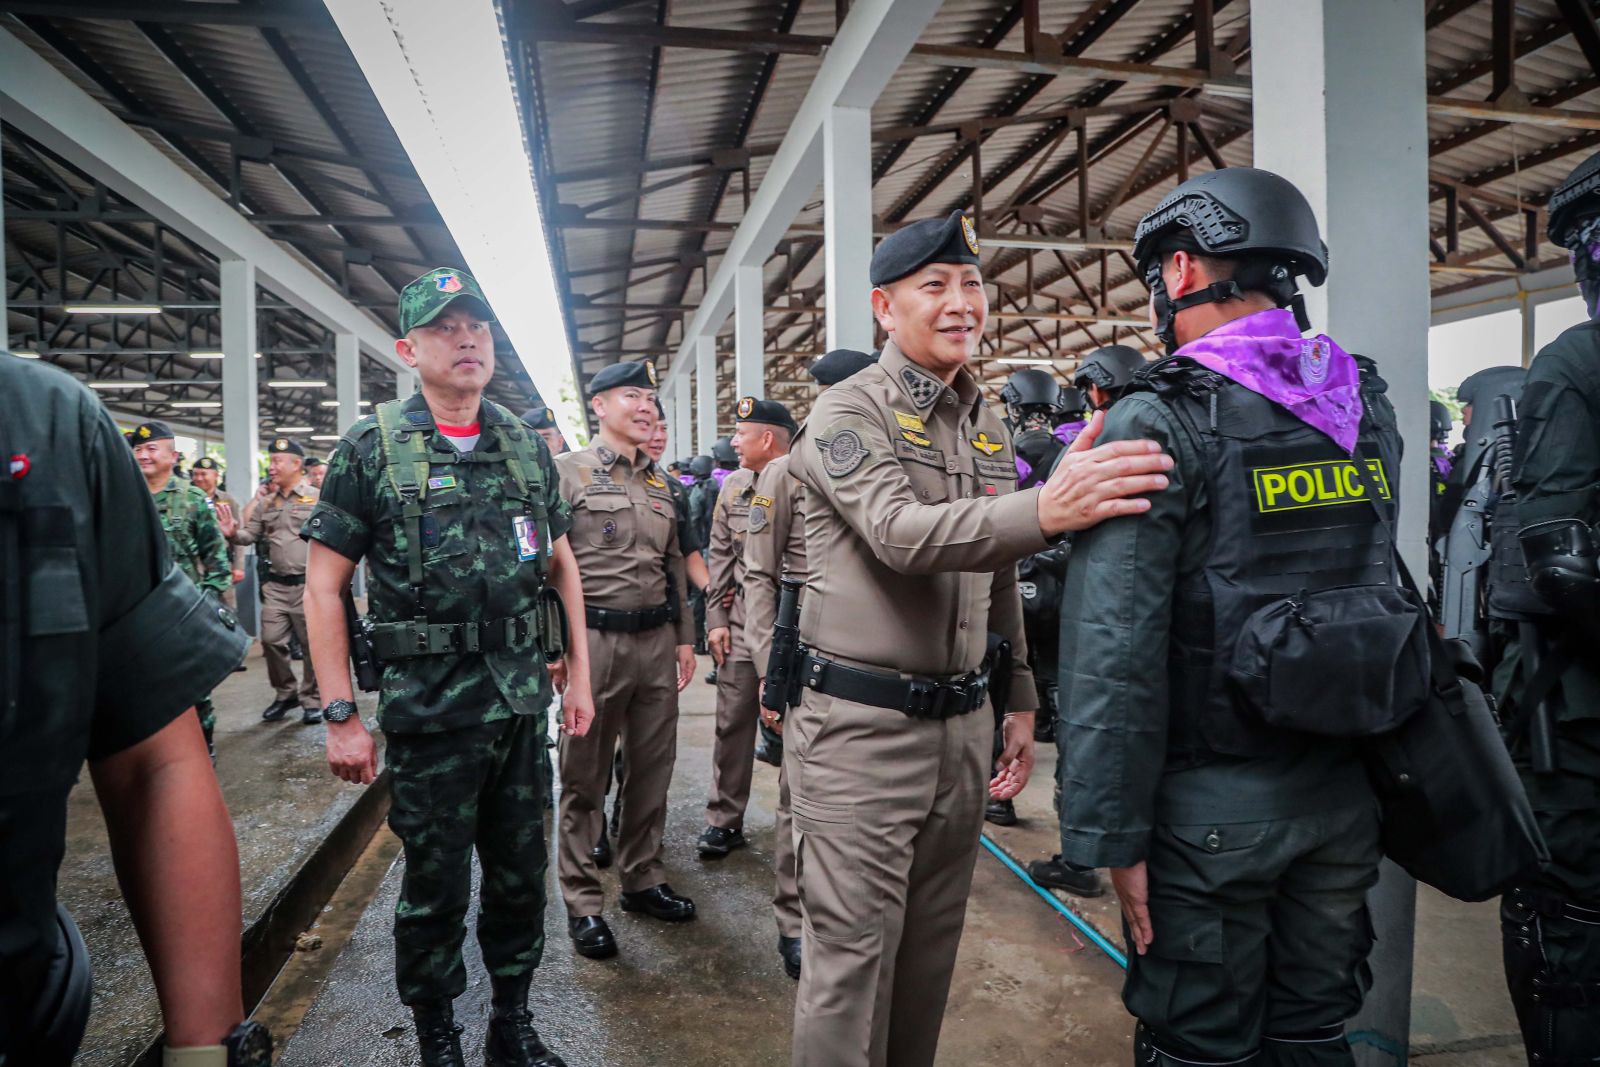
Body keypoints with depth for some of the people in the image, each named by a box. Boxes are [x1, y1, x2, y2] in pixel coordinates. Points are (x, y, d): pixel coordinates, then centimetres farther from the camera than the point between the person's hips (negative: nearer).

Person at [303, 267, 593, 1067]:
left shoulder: (527, 446, 7)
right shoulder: (371, 448, -5)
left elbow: (562, 563, 13)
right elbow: (324, 587, -6)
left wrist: (578, 673, 8)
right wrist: (341, 717, -10)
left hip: (523, 702, 4)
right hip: (429, 710, -4)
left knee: (520, 876, 16)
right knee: (435, 890, 10)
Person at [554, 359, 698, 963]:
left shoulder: (660, 483, 16)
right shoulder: (567, 472, -3)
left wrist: (684, 637, 15)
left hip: (657, 641, 6)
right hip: (594, 639, -6)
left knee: (653, 768, 12)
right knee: (584, 776, 3)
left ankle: (642, 879, 28)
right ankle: (582, 901, 15)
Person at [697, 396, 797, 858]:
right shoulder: (733, 485, 9)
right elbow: (720, 556, 12)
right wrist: (716, 617, 8)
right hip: (741, 618, 5)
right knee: (732, 720, 9)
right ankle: (724, 820, 21)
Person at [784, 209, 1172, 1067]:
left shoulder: (986, 429, 13)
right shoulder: (848, 413, -9)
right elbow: (903, 534, -28)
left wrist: (1020, 699, 16)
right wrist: (1044, 510, -42)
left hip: (962, 727, 7)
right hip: (861, 729, -6)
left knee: (931, 949, 18)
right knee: (851, 958, 2)